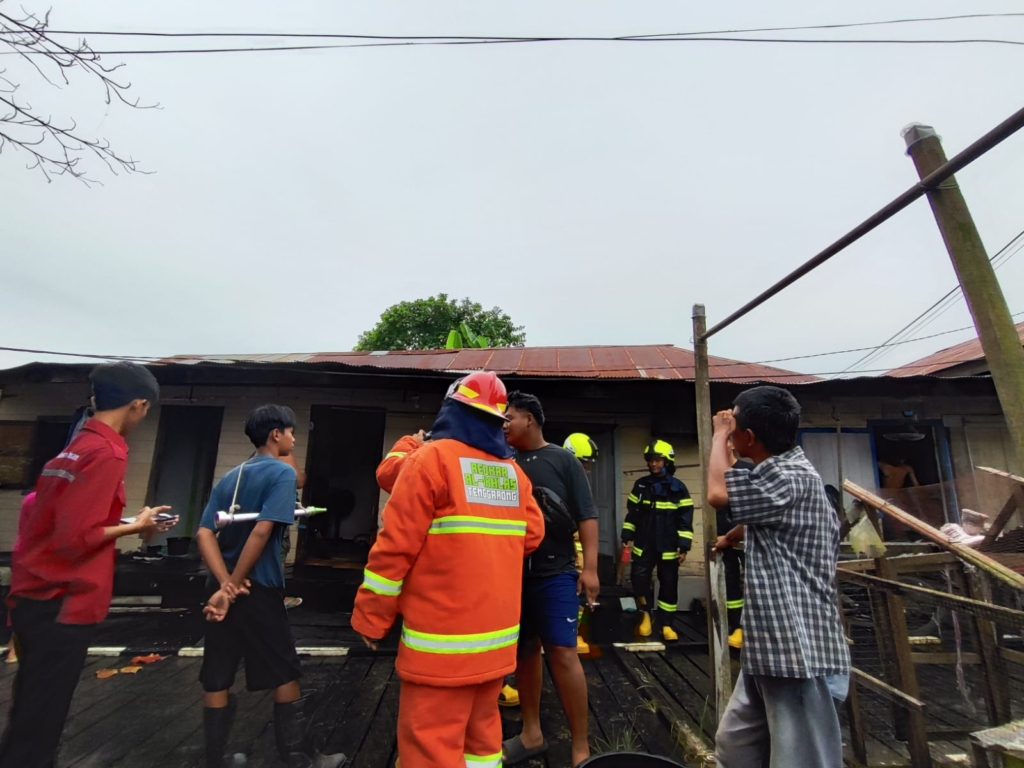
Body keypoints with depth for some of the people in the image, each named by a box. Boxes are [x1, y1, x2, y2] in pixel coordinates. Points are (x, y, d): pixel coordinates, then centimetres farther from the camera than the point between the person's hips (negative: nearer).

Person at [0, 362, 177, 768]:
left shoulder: (72, 447, 10)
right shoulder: (107, 453, -19)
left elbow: (55, 518, 14)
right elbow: (75, 537, -23)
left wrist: (125, 523, 13)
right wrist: (136, 527, -9)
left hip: (34, 598, 9)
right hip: (62, 604, -9)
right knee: (37, 728, 4)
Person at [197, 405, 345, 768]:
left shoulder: (230, 477, 10)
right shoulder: (282, 472, -12)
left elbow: (204, 534, 0)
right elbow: (262, 531, -22)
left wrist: (225, 584, -11)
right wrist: (235, 585, -13)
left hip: (221, 589, 7)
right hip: (259, 590, -7)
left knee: (217, 680, 15)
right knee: (285, 675, 8)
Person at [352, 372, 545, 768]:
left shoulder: (432, 458, -11)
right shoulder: (513, 472, 5)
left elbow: (396, 546, -13)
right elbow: (531, 536, 4)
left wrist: (371, 618, -2)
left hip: (444, 637, -6)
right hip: (498, 631, 7)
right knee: (482, 728, 22)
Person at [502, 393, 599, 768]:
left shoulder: (563, 460, -3)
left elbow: (586, 515, -6)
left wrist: (590, 567, -11)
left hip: (555, 573, -4)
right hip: (513, 572, 4)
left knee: (562, 653, -4)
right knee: (524, 651, 14)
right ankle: (531, 733, 31)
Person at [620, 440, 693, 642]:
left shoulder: (678, 488, -4)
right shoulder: (640, 485, 5)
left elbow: (685, 519, -3)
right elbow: (632, 513, 10)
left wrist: (684, 545, -7)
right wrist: (627, 537, 5)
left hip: (668, 547, -2)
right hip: (643, 545, 2)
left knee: (668, 585, 7)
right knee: (639, 578, -5)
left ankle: (666, 624, 21)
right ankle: (646, 614, 19)